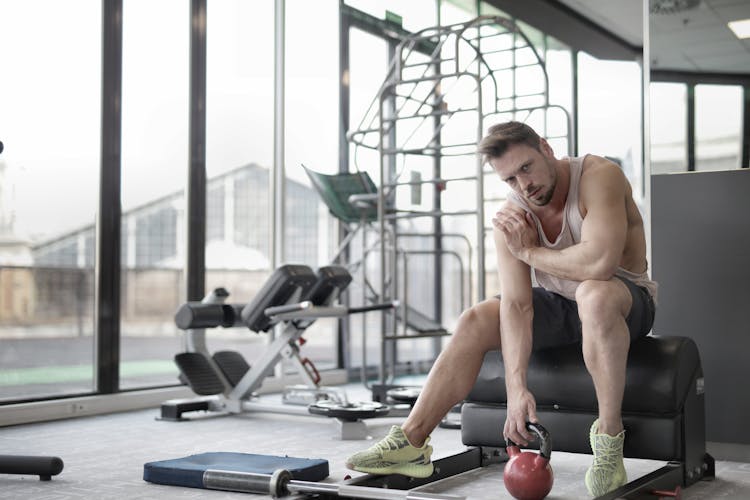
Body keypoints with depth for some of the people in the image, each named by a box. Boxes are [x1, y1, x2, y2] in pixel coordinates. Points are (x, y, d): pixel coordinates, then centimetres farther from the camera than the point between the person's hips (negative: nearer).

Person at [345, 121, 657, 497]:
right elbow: (516, 306, -18)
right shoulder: (512, 218, -11)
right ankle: (411, 442, -11)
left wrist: (530, 252, -23)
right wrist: (516, 388, -28)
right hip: (558, 304, 5)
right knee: (474, 321, -13)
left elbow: (600, 262, -40)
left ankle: (608, 441, -29)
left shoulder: (599, 176, -26)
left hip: (625, 300, -5)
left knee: (594, 294, -40)